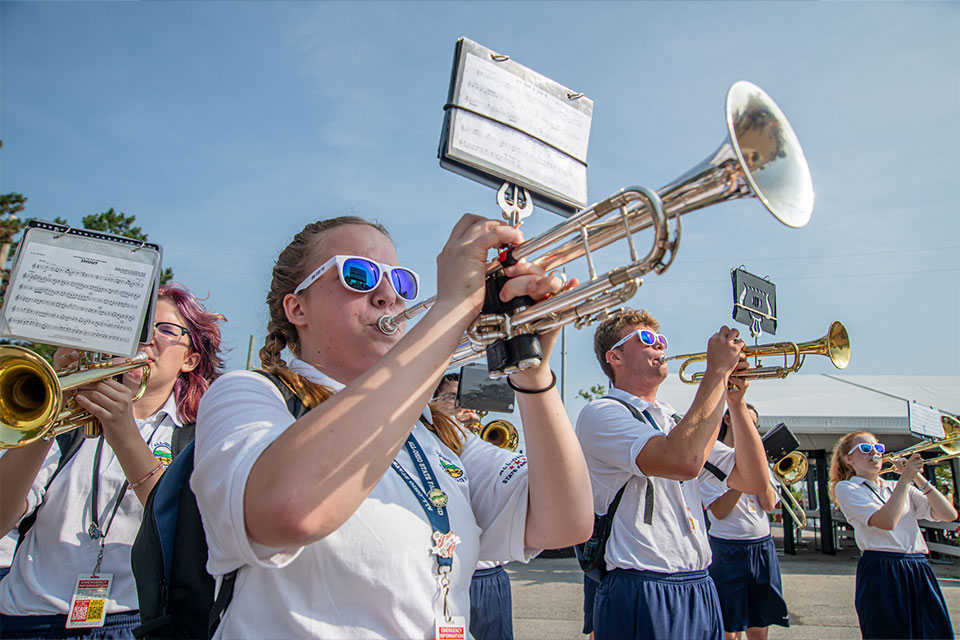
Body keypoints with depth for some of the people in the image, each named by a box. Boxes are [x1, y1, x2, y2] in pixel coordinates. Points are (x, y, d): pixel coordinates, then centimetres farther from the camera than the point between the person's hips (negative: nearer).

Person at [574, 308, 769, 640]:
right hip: (643, 597, -8)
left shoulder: (679, 422, 14)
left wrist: (736, 401, -2)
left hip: (701, 588, 8)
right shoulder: (601, 413, -12)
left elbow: (753, 481, 9)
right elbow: (684, 461, -28)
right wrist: (717, 370, -19)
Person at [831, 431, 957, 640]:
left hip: (920, 574, 6)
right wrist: (905, 478, -10)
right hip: (881, 575, -5)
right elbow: (886, 522, -15)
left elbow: (949, 514, 8)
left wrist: (917, 478, 2)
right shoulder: (846, 488, 1)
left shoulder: (896, 487, 18)